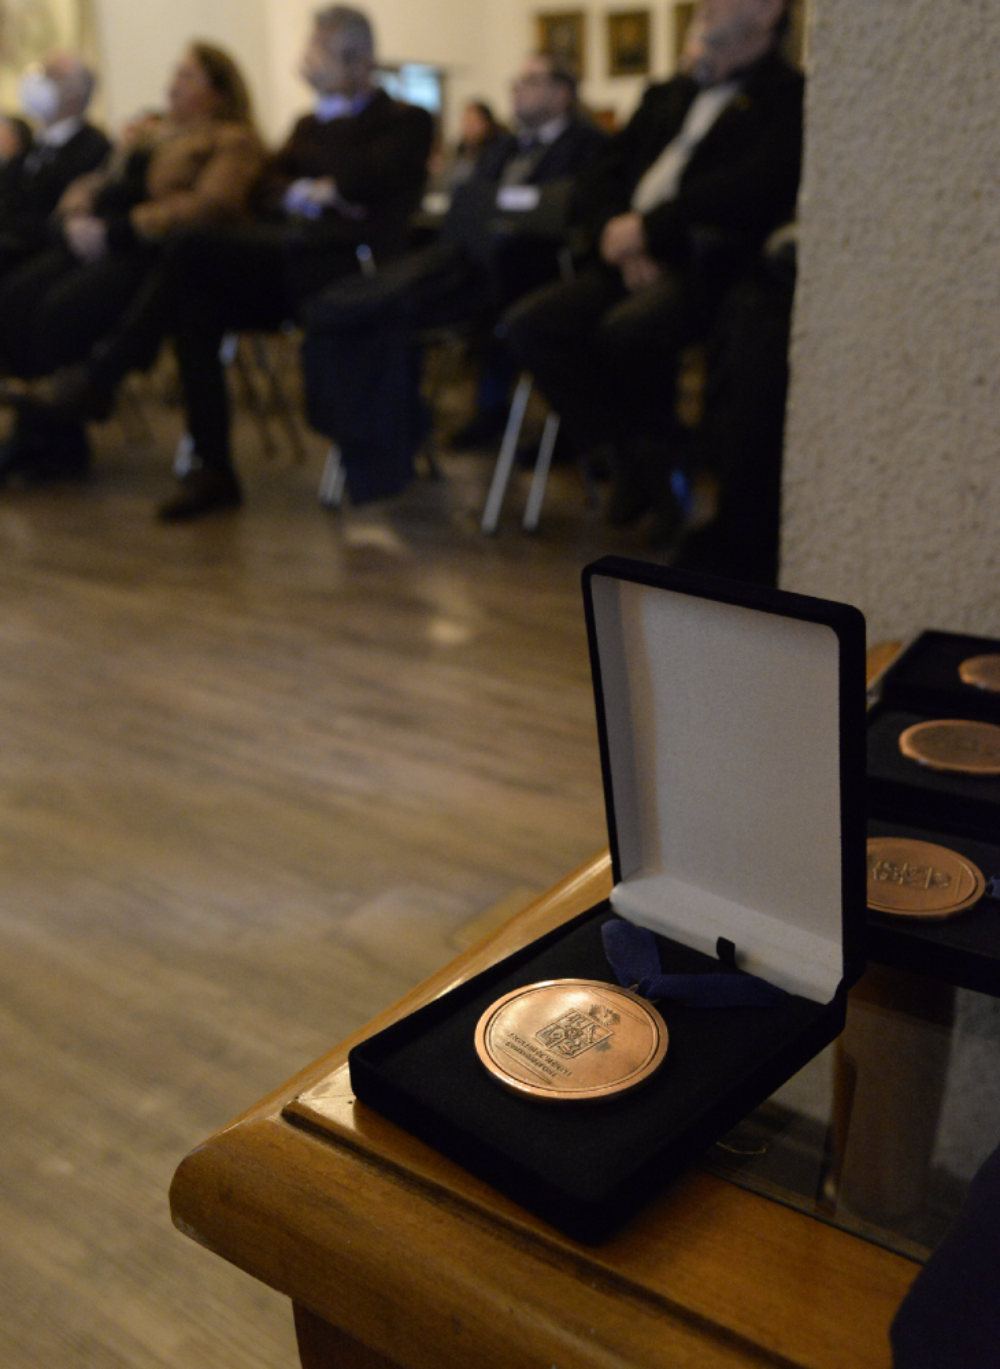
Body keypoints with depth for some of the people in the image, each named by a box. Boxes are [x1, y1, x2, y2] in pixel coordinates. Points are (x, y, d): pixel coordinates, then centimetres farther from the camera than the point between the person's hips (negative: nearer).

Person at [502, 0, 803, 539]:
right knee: (528, 323, -15)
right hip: (631, 259, 7)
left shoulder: (788, 96, 2)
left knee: (629, 328, -35)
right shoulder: (669, 95, 25)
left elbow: (754, 187, -15)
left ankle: (660, 447, -4)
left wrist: (648, 227, -16)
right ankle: (634, 452, -6)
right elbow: (603, 179, 19)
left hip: (706, 264, -7)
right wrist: (617, 236, -3)